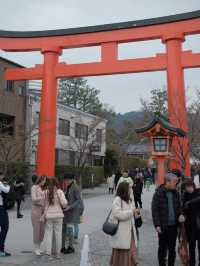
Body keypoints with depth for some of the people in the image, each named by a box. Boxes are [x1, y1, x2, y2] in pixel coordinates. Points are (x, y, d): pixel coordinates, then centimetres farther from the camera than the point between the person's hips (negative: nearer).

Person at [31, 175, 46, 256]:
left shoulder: (44, 188, 11)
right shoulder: (34, 187, -2)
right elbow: (34, 199, -11)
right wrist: (43, 197, -20)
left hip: (43, 210, 5)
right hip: (36, 210, -5)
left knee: (42, 230, 6)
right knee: (36, 229, -1)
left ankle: (39, 247, 20)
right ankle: (36, 249, 11)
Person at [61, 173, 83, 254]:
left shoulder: (75, 188, -10)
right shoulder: (66, 188, 13)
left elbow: (79, 200, -15)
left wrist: (70, 207, -21)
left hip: (72, 211, -7)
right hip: (65, 211, 7)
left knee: (70, 229, -4)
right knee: (63, 229, 8)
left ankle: (71, 247, 10)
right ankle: (62, 247, 19)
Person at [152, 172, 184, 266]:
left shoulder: (175, 193, 5)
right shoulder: (158, 193, -10)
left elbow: (179, 207, 15)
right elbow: (154, 210, -10)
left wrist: (180, 215, -5)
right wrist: (157, 225, -15)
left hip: (174, 225, 5)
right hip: (163, 226, -4)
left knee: (172, 249, 14)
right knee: (162, 248, 9)